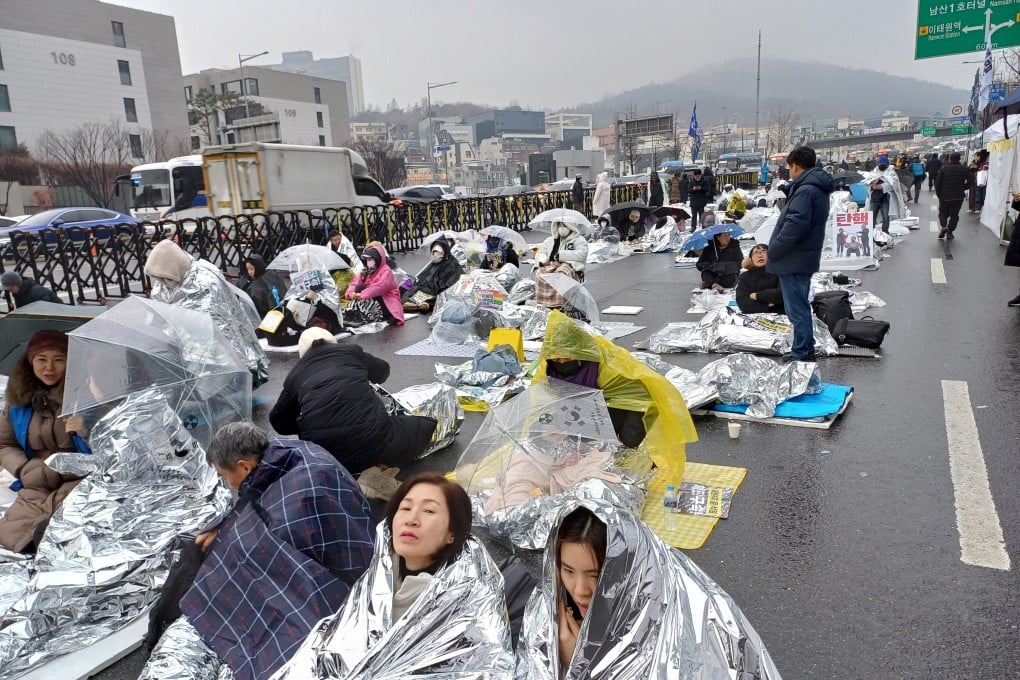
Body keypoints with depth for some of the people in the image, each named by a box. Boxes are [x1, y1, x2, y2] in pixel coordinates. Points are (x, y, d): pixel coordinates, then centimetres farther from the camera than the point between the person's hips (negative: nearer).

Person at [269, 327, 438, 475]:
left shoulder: (294, 374, 19)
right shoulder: (351, 351, 19)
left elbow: (279, 421, 26)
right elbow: (382, 372, 38)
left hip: (323, 455, 3)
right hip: (372, 439, -3)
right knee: (426, 426, 19)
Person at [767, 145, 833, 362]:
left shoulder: (805, 190, -20)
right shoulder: (818, 187, 13)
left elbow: (795, 225, -27)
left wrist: (774, 249, -18)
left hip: (793, 260, -11)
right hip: (805, 257, 11)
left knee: (797, 308, -1)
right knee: (801, 305, 21)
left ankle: (801, 353, 8)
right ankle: (807, 349, 32)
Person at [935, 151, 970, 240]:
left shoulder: (944, 169, -6)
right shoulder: (964, 169, -2)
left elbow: (937, 183, -6)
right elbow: (969, 183, -2)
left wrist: (938, 194, 6)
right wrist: (961, 189, 16)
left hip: (944, 196, -1)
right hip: (958, 197, 1)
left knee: (943, 213, 14)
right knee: (954, 215, 11)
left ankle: (943, 226, -11)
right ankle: (950, 232, 7)